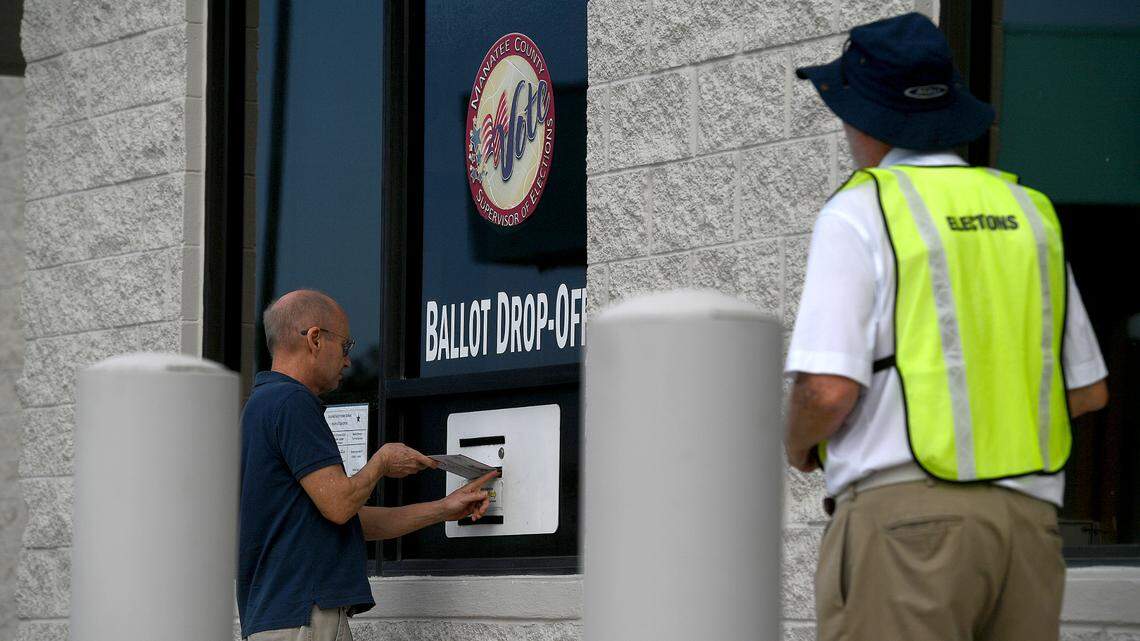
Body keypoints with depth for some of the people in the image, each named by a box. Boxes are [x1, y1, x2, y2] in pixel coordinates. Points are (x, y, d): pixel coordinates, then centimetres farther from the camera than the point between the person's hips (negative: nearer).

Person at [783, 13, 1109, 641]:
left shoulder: (860, 212, -3)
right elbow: (1089, 390, 17)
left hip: (903, 514, -6)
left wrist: (798, 444, 8)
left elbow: (828, 389, -13)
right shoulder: (1028, 212, 15)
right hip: (1029, 514, 6)